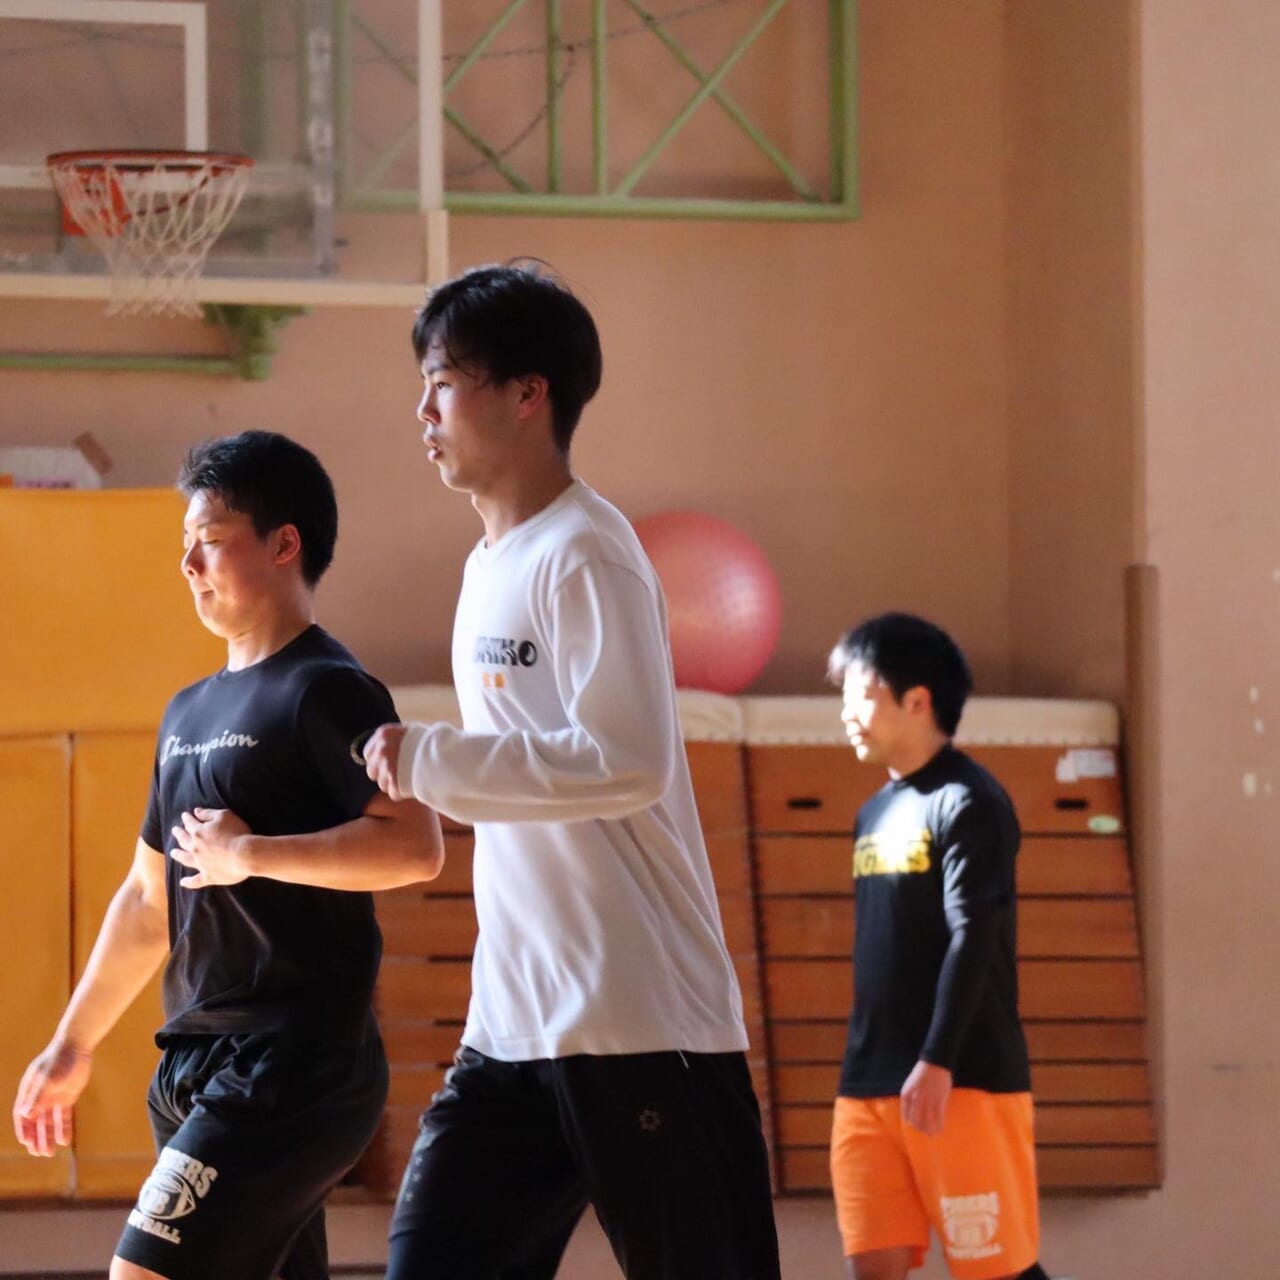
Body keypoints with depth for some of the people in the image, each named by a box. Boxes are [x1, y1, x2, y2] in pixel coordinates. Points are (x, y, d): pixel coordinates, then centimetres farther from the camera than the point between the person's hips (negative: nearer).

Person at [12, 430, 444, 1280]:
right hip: (201, 1067, 9)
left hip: (292, 1070, -9)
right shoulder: (191, 713, 18)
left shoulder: (326, 691, -9)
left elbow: (416, 845, -22)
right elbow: (147, 900, 24)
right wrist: (73, 1047, 23)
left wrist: (250, 853, -18)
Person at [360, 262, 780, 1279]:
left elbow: (625, 762, -22)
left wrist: (430, 760, -16)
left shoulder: (584, 556, -12)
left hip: (642, 1024, -9)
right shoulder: (489, 566, 16)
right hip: (511, 1031, 9)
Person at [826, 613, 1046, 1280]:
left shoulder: (968, 803, -8)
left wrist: (937, 1063, -23)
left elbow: (972, 939, -16)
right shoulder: (874, 815, 17)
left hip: (963, 1080, -8)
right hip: (868, 1084, 8)